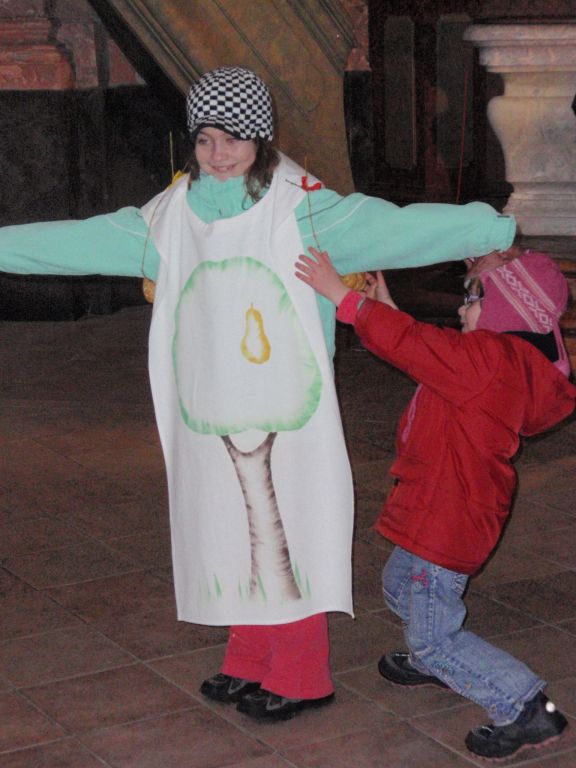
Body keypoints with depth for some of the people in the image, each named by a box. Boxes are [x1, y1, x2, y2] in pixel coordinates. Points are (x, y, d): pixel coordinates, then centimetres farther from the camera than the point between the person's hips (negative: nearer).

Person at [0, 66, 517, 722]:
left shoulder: (299, 206, -9)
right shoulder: (174, 214, 7)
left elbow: (391, 228, -19)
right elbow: (85, 241, 13)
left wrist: (495, 228, -29)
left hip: (282, 411, -5)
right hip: (212, 408, 5)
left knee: (278, 525, 0)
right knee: (233, 525, 12)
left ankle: (299, 675, 15)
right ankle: (251, 661, 29)